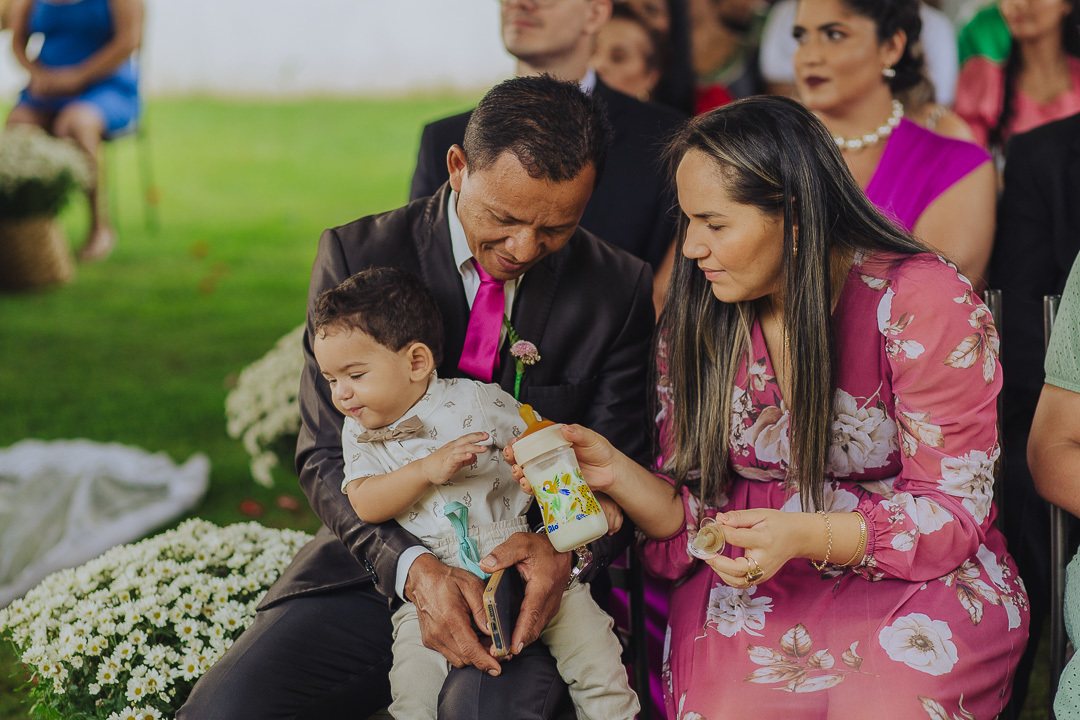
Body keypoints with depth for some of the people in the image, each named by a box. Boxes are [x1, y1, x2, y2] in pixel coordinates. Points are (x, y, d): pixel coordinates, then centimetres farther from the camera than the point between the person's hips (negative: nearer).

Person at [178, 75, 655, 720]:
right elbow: (327, 459, -4)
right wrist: (413, 568, -22)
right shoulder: (356, 256, -4)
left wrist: (568, 549, -20)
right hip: (376, 565, 2)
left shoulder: (622, 291, -3)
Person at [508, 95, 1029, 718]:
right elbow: (695, 514, 6)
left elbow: (952, 510, -11)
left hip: (919, 579, -2)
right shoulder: (698, 322, 3)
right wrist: (617, 474, -16)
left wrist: (803, 537, -26)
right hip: (752, 577, 3)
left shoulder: (925, 300, -11)